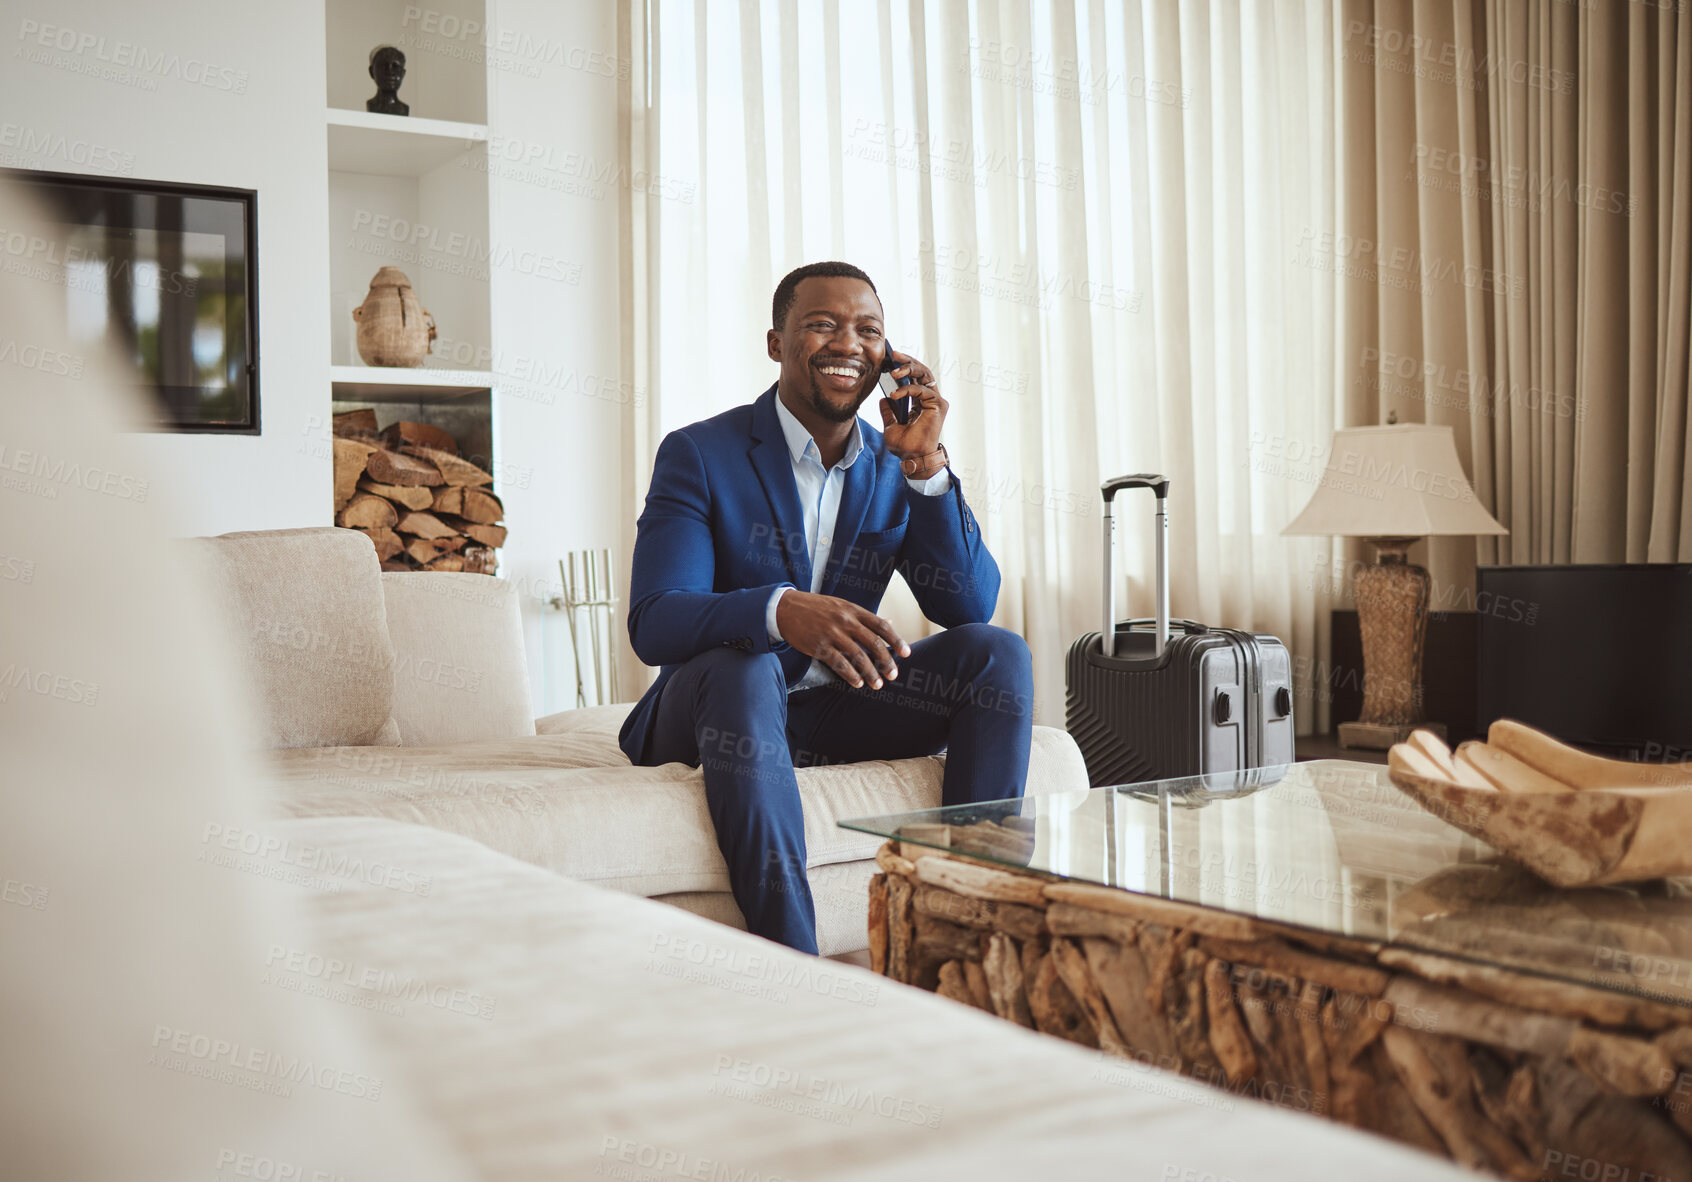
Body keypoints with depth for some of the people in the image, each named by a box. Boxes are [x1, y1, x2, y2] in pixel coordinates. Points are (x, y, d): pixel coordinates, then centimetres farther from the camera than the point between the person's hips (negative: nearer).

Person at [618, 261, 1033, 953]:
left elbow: (969, 606, -5)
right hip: (717, 708, -4)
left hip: (835, 712, 5)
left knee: (998, 653, -15)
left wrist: (925, 463, -16)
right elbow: (653, 623, -23)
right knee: (741, 668, -37)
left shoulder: (894, 468, 4)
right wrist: (782, 611, -43)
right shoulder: (699, 455, -10)